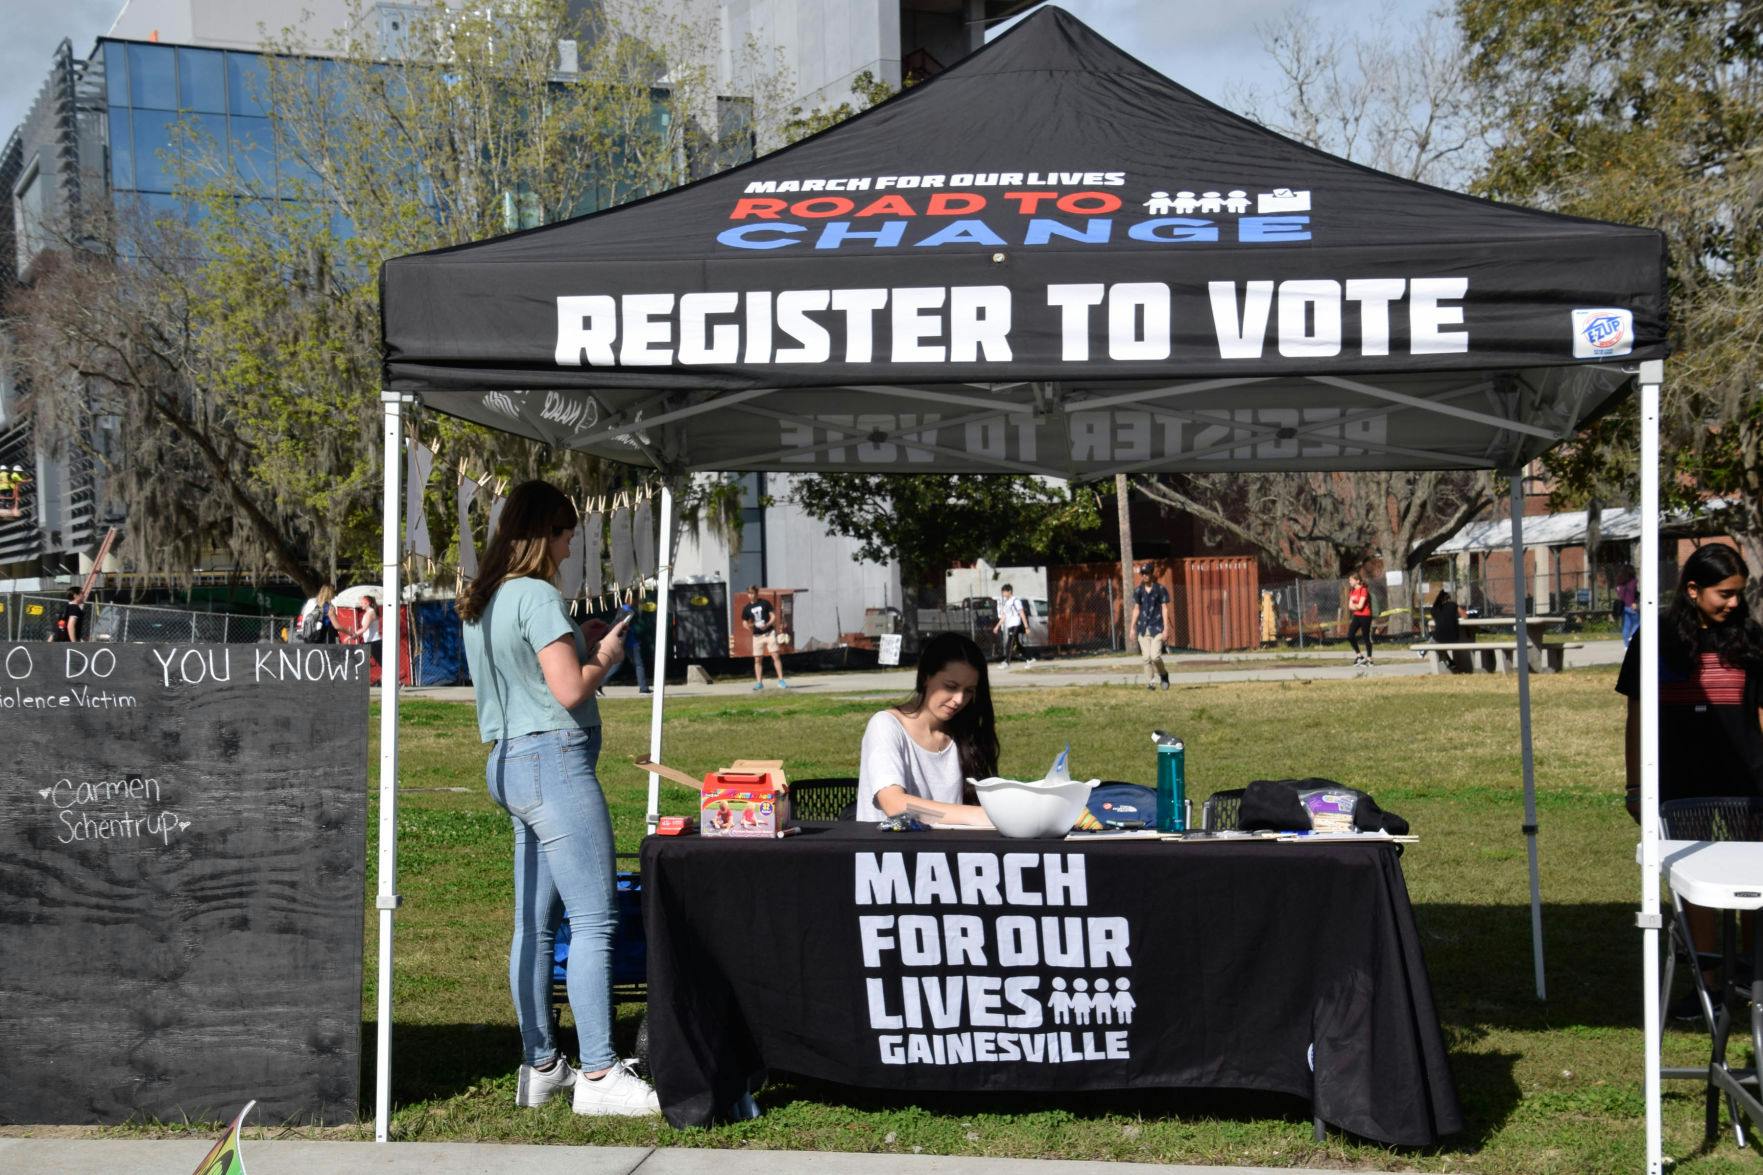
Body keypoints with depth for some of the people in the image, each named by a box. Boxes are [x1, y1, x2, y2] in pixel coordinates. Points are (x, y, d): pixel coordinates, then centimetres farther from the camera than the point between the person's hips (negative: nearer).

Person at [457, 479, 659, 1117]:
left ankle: (539, 1067, 16)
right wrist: (604, 657, 0)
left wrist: (585, 652, 20)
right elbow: (570, 690, -18)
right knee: (594, 919, -9)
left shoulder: (479, 603, 16)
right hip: (554, 759, -10)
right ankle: (598, 1075, -10)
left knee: (535, 923, 12)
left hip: (509, 760, 10)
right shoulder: (537, 596, -13)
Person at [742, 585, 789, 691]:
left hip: (769, 633, -3)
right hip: (757, 636, 3)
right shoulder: (747, 608, 7)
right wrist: (748, 626, -9)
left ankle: (781, 680, -5)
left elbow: (773, 616, 0)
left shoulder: (765, 603, -1)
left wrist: (767, 624, -18)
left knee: (775, 656, -7)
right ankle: (759, 682, 9)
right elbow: (744, 622, 14)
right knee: (757, 659, 3)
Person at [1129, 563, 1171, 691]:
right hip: (1143, 628, 3)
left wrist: (1166, 628, -8)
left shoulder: (1160, 589, -2)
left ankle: (1163, 674, 14)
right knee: (1146, 657, -2)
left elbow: (1165, 609, -2)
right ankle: (1150, 682, 6)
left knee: (1155, 656, -14)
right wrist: (1133, 627, 11)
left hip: (1157, 627, -3)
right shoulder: (1138, 591, 9)